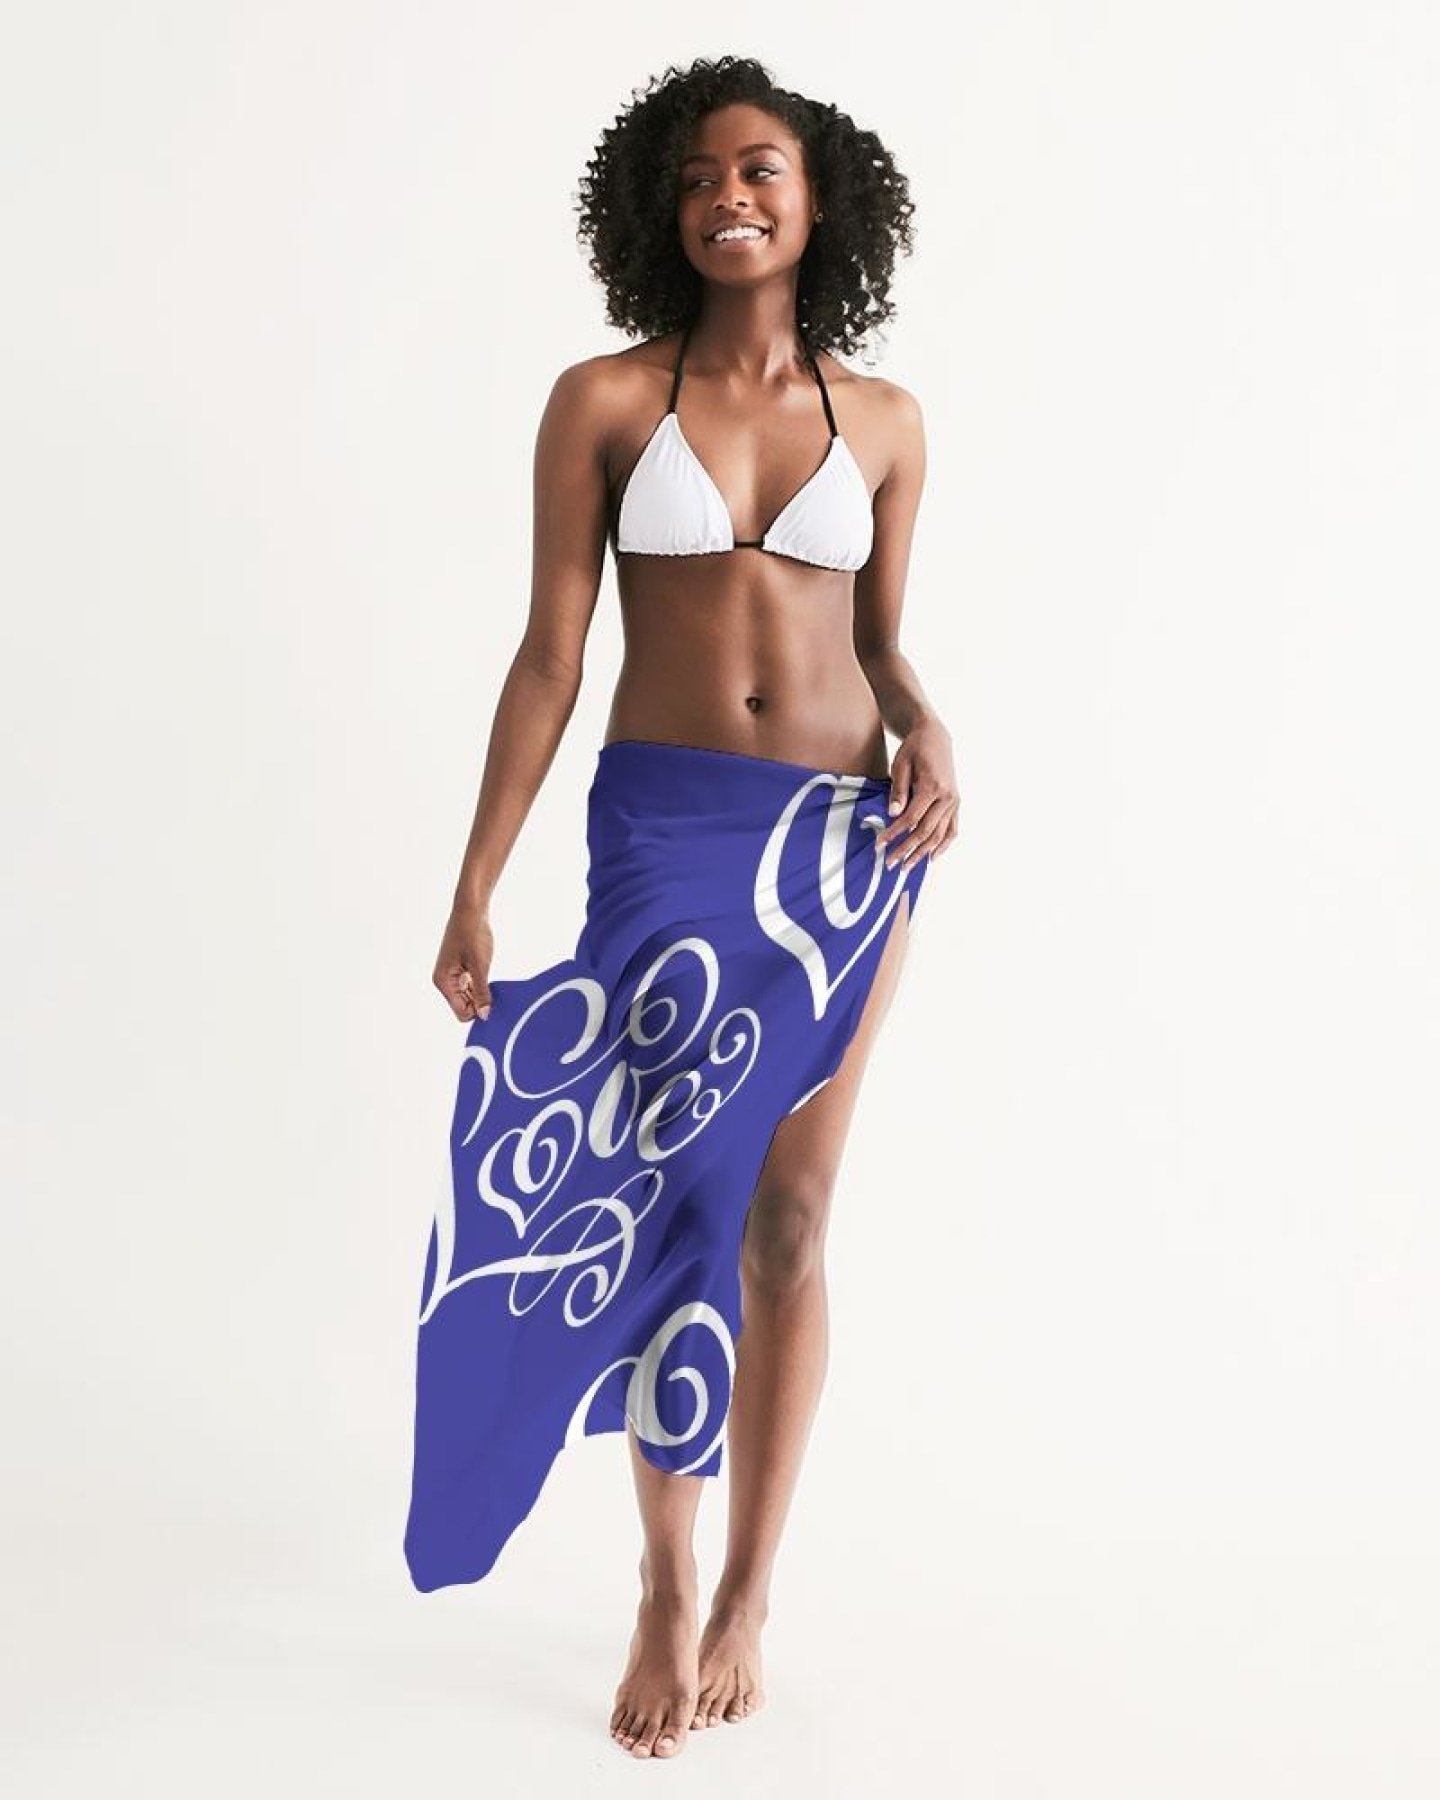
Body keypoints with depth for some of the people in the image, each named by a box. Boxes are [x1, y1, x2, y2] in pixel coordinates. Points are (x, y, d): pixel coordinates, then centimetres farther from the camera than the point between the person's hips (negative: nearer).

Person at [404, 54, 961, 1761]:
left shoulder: (883, 420, 6)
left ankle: (748, 1597, 21)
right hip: (664, 832, -1)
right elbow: (550, 658, -1)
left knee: (787, 1223, 6)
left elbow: (880, 644, 13)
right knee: (670, 1208, 1)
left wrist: (928, 727, -9)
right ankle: (666, 1592, 20)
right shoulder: (603, 402, 0)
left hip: (842, 839, 2)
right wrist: (474, 888, -4)